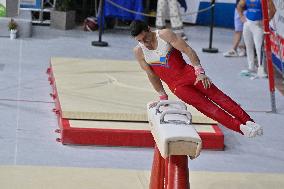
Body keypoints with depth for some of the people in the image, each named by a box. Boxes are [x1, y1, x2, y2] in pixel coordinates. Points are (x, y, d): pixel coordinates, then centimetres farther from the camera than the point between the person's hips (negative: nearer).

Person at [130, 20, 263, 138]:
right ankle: (241, 128, -15)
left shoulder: (165, 34, -9)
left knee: (218, 96, -9)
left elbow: (188, 50, -10)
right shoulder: (138, 51, -4)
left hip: (188, 72, 0)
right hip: (176, 86, 0)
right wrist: (163, 97, 8)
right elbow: (151, 75, 4)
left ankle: (248, 122, -10)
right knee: (207, 106, -10)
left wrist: (200, 72, -18)